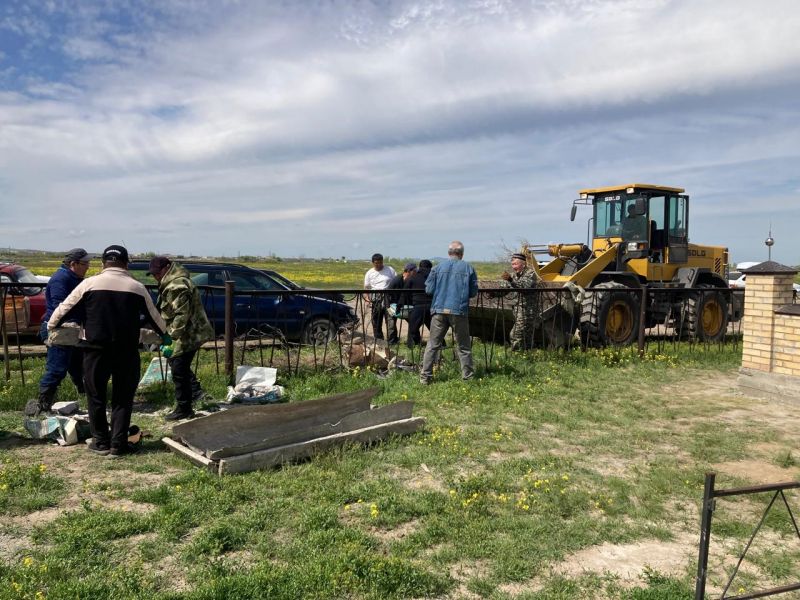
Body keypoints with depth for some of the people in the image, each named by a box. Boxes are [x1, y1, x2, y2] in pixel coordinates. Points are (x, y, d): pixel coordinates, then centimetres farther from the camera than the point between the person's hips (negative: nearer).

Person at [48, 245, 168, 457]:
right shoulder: (137, 288, 4)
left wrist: (51, 326, 30)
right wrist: (165, 335, 34)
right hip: (127, 350, 1)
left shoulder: (90, 284, 0)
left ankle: (100, 442, 18)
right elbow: (153, 316, 16)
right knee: (123, 398, 9)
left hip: (96, 348, 0)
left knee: (96, 396, 12)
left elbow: (65, 308, 9)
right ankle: (118, 444, 9)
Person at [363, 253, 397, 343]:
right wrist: (367, 297, -8)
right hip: (375, 299, 2)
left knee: (391, 319, -11)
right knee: (376, 321, 7)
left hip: (389, 297, -2)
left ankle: (392, 341, -9)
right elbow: (366, 287, 11)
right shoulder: (369, 273, 10)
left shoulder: (390, 270, 7)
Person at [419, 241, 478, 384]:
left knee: (433, 345, 6)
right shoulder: (468, 268, 3)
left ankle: (425, 377, 6)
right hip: (459, 311, -1)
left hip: (439, 310, 1)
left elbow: (429, 289, 3)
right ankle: (467, 377, 12)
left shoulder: (437, 267, 5)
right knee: (463, 346, 9)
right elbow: (473, 292, 3)